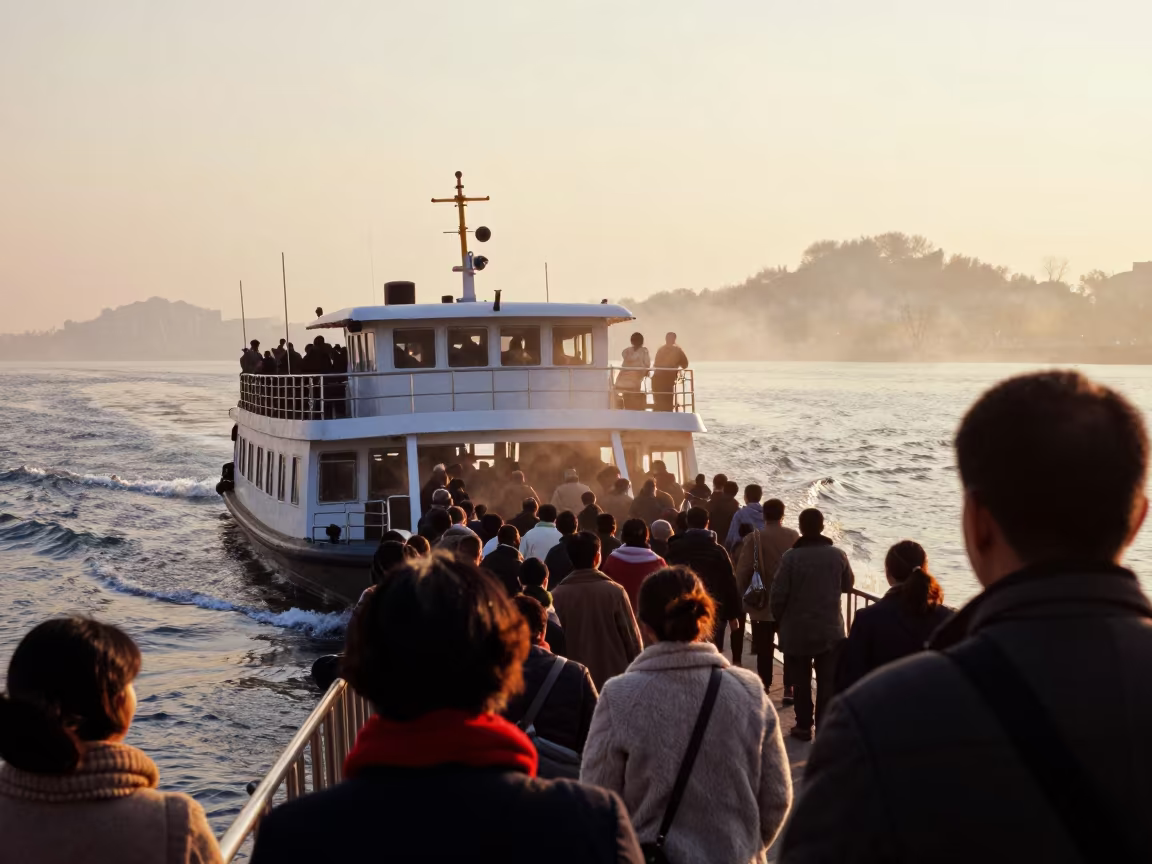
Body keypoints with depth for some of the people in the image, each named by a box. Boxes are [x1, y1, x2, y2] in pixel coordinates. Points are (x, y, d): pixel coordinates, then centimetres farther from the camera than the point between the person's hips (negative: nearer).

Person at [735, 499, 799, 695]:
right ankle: (789, 689, 3)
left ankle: (765, 685, 17)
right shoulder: (794, 537, -5)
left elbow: (742, 570, -12)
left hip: (762, 602, -2)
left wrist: (743, 594, 1)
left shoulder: (754, 538, -12)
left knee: (764, 647, 11)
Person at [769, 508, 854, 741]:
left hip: (797, 630, -1)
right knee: (828, 682, 8)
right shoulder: (838, 555, -7)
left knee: (801, 682, 13)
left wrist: (780, 621, 4)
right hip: (831, 630, 1)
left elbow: (777, 595, -13)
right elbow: (848, 585, 10)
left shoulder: (791, 557, -15)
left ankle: (804, 726, 18)